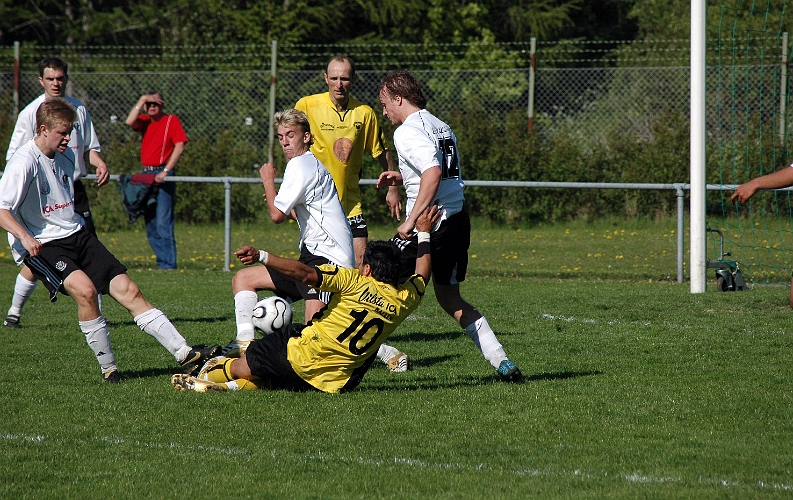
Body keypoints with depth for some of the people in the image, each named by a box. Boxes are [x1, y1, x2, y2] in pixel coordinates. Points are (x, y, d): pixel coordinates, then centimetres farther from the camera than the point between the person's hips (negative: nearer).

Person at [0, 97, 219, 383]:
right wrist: (25, 237, -36)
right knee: (85, 289, -31)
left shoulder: (66, 156, 10)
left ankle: (185, 354, -8)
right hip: (42, 246, -7)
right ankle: (108, 368, -15)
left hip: (76, 235, 7)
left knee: (127, 289, -5)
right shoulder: (24, 163, -14)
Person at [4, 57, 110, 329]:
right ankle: (14, 312, 9)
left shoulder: (78, 109, 9)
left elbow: (89, 147, 18)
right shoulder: (30, 113, -4)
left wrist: (100, 164, -2)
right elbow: (15, 158, -4)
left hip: (74, 190, 4)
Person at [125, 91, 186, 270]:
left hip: (162, 176, -6)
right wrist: (141, 100, -3)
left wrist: (165, 171, -16)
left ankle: (168, 264, -11)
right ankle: (162, 260, 12)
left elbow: (179, 146, -9)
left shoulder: (171, 120, 0)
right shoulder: (145, 121, 14)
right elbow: (130, 122, -6)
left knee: (163, 223, -11)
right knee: (150, 225, 7)